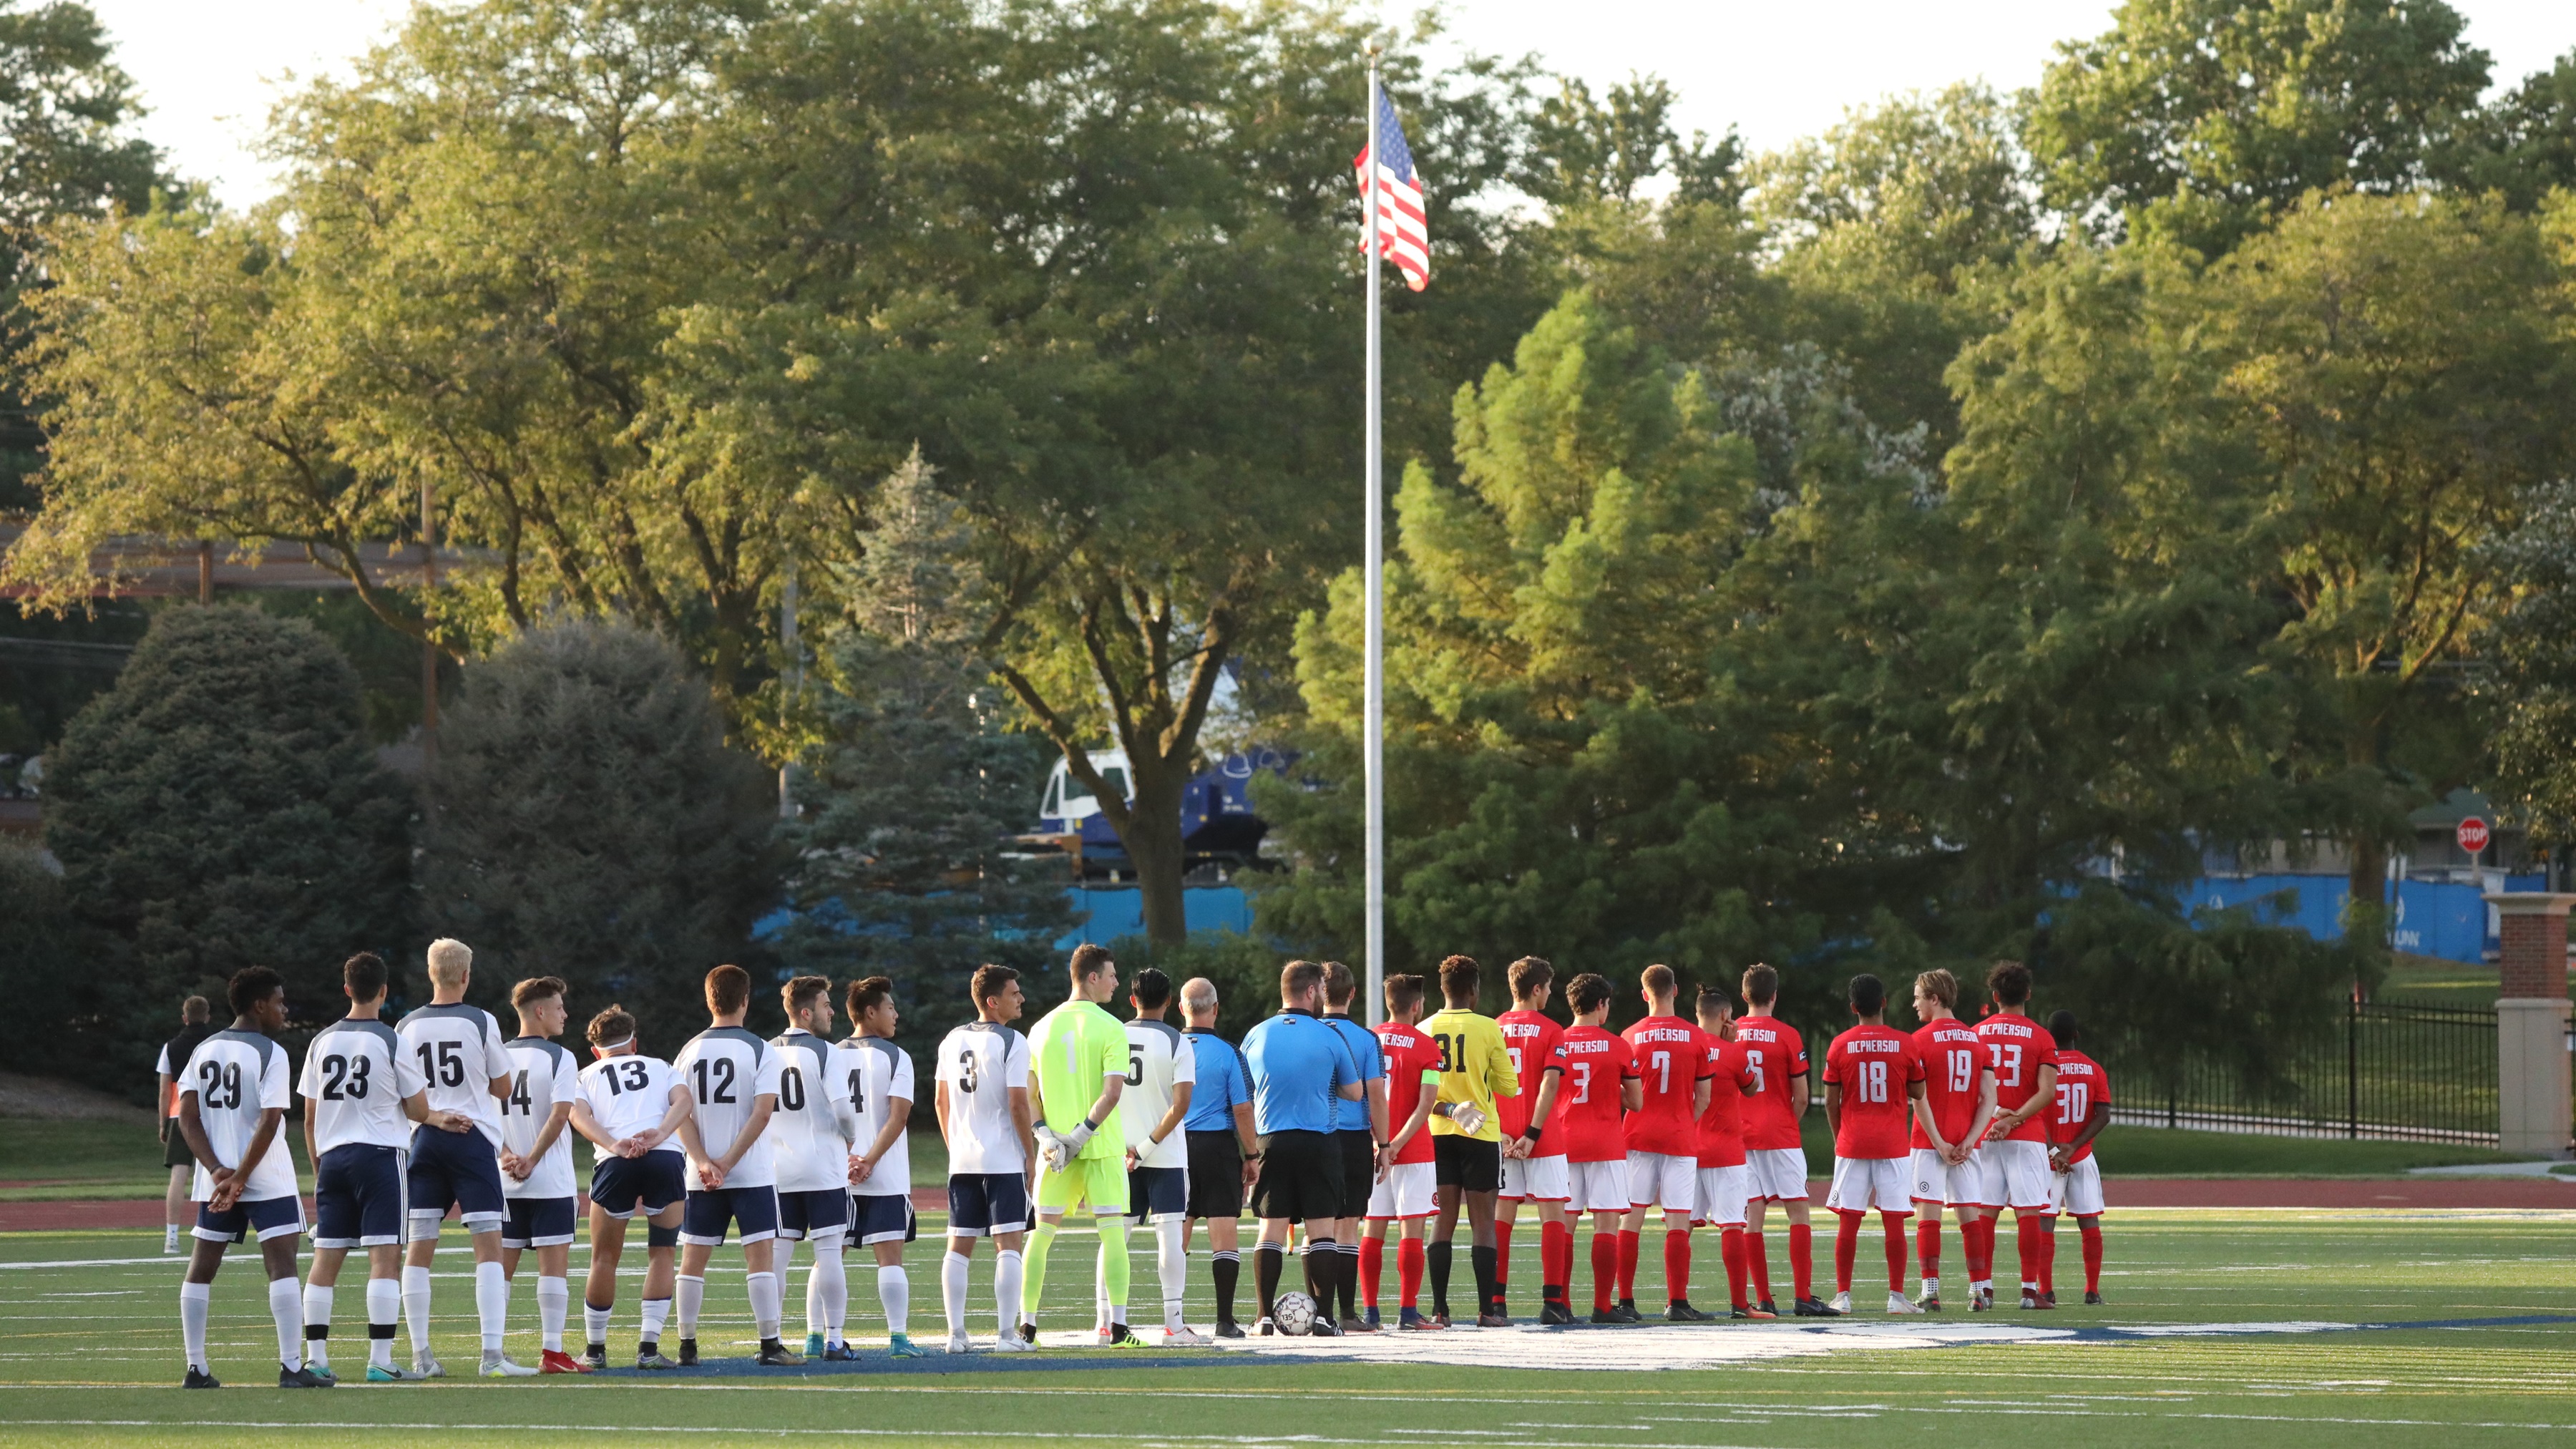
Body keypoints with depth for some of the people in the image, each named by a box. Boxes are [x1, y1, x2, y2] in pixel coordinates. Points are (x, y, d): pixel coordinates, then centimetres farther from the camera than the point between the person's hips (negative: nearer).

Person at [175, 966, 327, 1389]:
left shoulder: (204, 1051, 9)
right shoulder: (270, 1053, -9)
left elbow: (187, 1117, 2)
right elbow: (269, 1121, -17)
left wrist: (218, 1171, -4)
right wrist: (240, 1179, -13)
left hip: (216, 1179, 6)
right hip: (267, 1179, -6)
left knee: (201, 1268, 11)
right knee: (282, 1263, -5)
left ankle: (196, 1369, 10)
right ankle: (291, 1366, -12)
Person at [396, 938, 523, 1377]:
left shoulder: (407, 1027, 2)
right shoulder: (481, 1022, -5)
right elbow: (503, 1088, 4)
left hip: (424, 1139, 3)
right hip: (473, 1137, -3)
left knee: (418, 1249, 7)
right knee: (489, 1246, -3)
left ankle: (421, 1354, 6)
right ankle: (492, 1353, -13)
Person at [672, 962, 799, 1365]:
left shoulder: (689, 1053, 6)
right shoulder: (762, 1052, -4)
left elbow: (681, 1117, -1)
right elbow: (762, 1113, -12)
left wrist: (704, 1163, -8)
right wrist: (728, 1162, -10)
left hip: (701, 1178, 3)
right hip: (753, 1174, -3)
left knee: (693, 1258, 8)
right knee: (760, 1255, -2)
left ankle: (687, 1346, 8)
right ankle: (770, 1345, -6)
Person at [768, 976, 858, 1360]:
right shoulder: (828, 1054, -9)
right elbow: (841, 1110, -14)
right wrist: (852, 1136, 7)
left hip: (778, 1168, 5)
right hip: (823, 1167, -5)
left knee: (778, 1253, 6)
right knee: (828, 1251, -2)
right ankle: (832, 1340, -3)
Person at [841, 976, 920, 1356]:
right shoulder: (895, 1057, -3)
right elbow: (898, 1116, -11)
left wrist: (845, 1159, -3)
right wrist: (868, 1162, -12)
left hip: (838, 1178, 3)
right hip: (886, 1179, -3)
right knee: (890, 1255, -2)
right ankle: (898, 1337, -8)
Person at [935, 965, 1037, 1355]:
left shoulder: (952, 1041, 9)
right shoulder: (1011, 1042, -10)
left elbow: (940, 1101, 15)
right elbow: (1018, 1105, -14)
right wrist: (1031, 1157, -6)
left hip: (962, 1161, 6)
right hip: (1004, 1159, -6)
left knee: (959, 1246, 8)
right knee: (1007, 1244, -4)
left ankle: (956, 1333, 6)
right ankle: (1007, 1334, -8)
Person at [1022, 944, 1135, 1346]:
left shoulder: (1042, 1027, 8)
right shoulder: (1110, 1028, -7)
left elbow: (1027, 1094, 5)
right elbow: (1112, 1091, -16)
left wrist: (1046, 1135, -2)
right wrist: (1083, 1134, -12)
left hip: (1055, 1149, 4)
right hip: (1103, 1147, -4)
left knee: (1041, 1234, 10)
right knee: (1113, 1231, -2)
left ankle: (1027, 1325, 9)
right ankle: (1118, 1325, -8)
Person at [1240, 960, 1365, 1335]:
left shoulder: (1256, 1036, 4)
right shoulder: (1329, 1037, -3)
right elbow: (1355, 1093, 7)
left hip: (1270, 1143, 2)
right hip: (1318, 1143, -2)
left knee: (1271, 1230, 4)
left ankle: (1265, 1317, 0)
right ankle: (1321, 1317, 0)